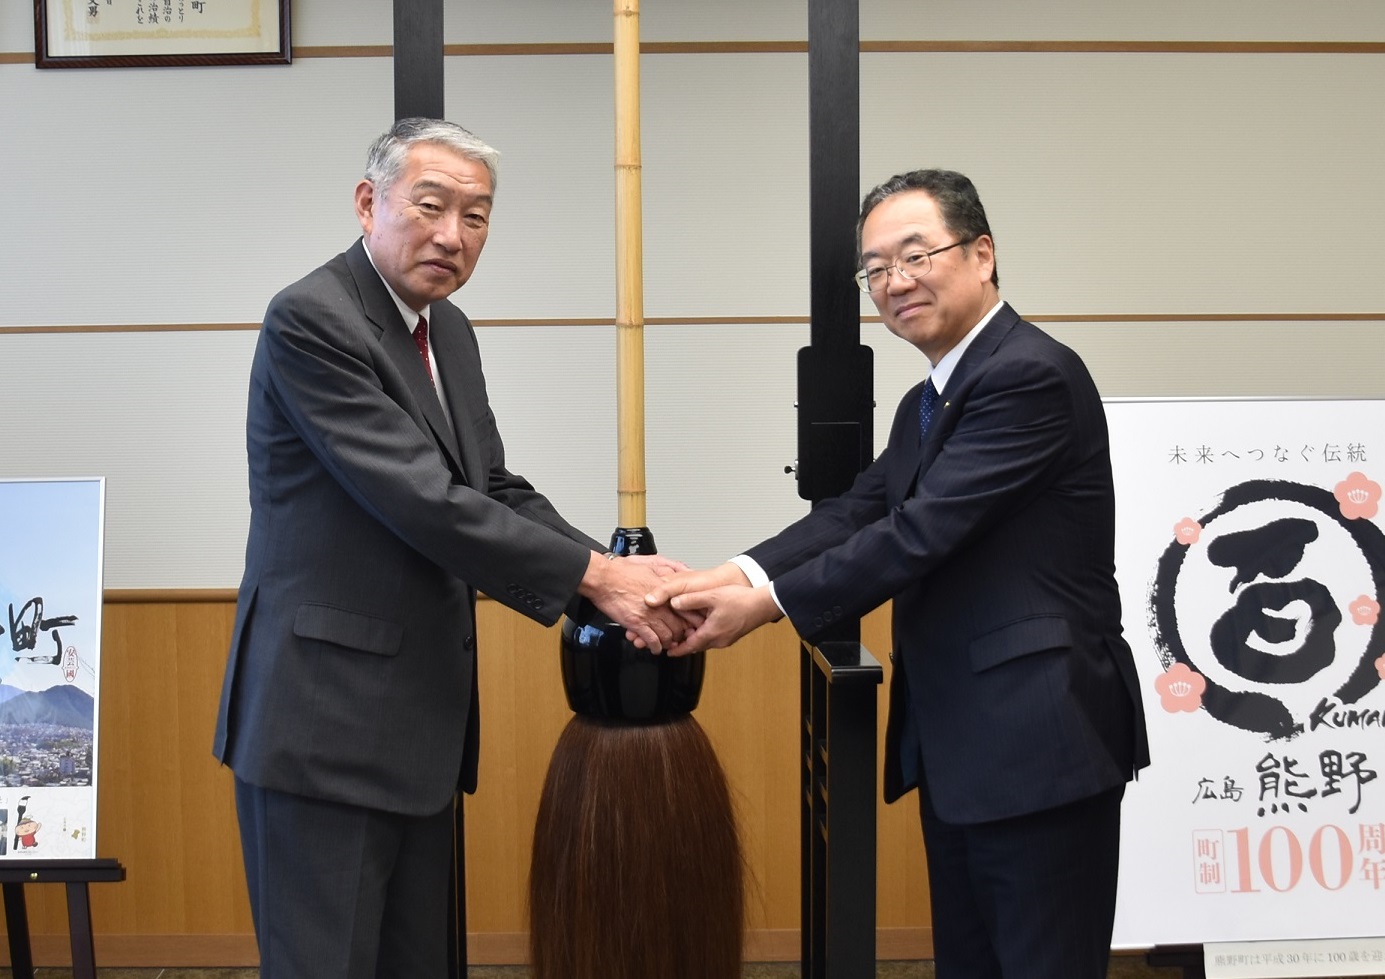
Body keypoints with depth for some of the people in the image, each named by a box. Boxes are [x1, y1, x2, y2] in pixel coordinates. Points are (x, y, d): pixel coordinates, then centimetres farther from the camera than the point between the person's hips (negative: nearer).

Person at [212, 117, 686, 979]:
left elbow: (495, 489, 9)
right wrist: (593, 575, -19)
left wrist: (619, 574, -7)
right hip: (326, 721, -8)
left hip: (420, 721, 8)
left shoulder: (449, 330, 12)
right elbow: (423, 502, -22)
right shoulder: (310, 319, -15)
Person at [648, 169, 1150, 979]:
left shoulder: (1031, 374, -15)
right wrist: (737, 574, -13)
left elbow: (924, 530, -22)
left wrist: (767, 601, -19)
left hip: (1039, 740, -9)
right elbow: (857, 513, 3)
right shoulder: (927, 403, 15)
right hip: (957, 747, 9)